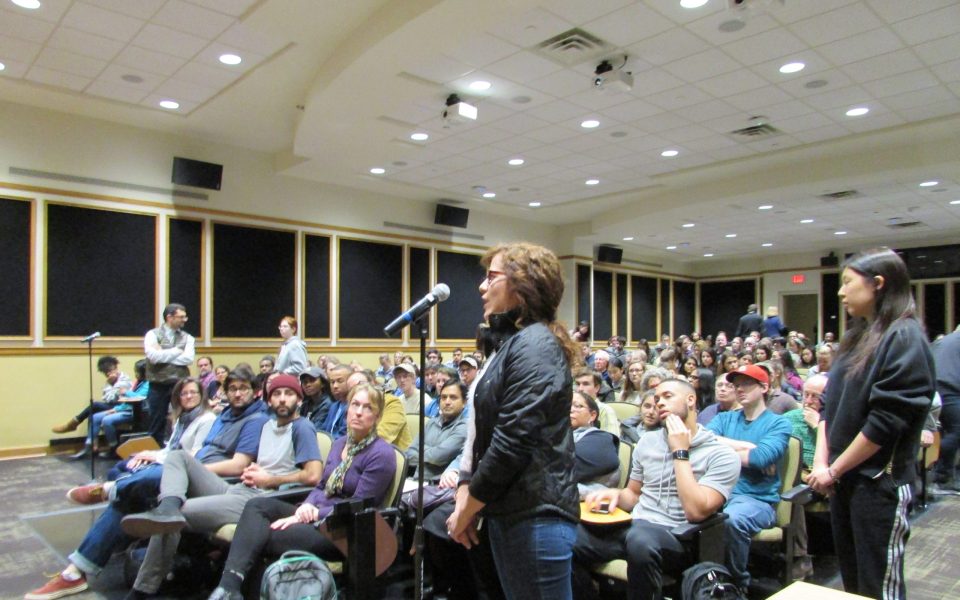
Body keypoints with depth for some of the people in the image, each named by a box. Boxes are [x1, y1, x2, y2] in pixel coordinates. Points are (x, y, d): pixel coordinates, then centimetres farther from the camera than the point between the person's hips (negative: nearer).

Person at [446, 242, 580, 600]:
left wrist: (466, 511, -11)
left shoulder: (535, 346, -17)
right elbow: (481, 431, 12)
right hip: (508, 511, 9)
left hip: (536, 516, -9)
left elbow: (512, 443, -22)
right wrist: (464, 499, 3)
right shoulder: (508, 343, 13)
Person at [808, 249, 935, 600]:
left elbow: (887, 420, -20)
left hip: (880, 482, -7)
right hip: (845, 478, 8)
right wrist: (821, 461, 0)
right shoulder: (857, 337, 11)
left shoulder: (905, 338, -15)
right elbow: (830, 404, 11)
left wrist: (834, 469, -13)